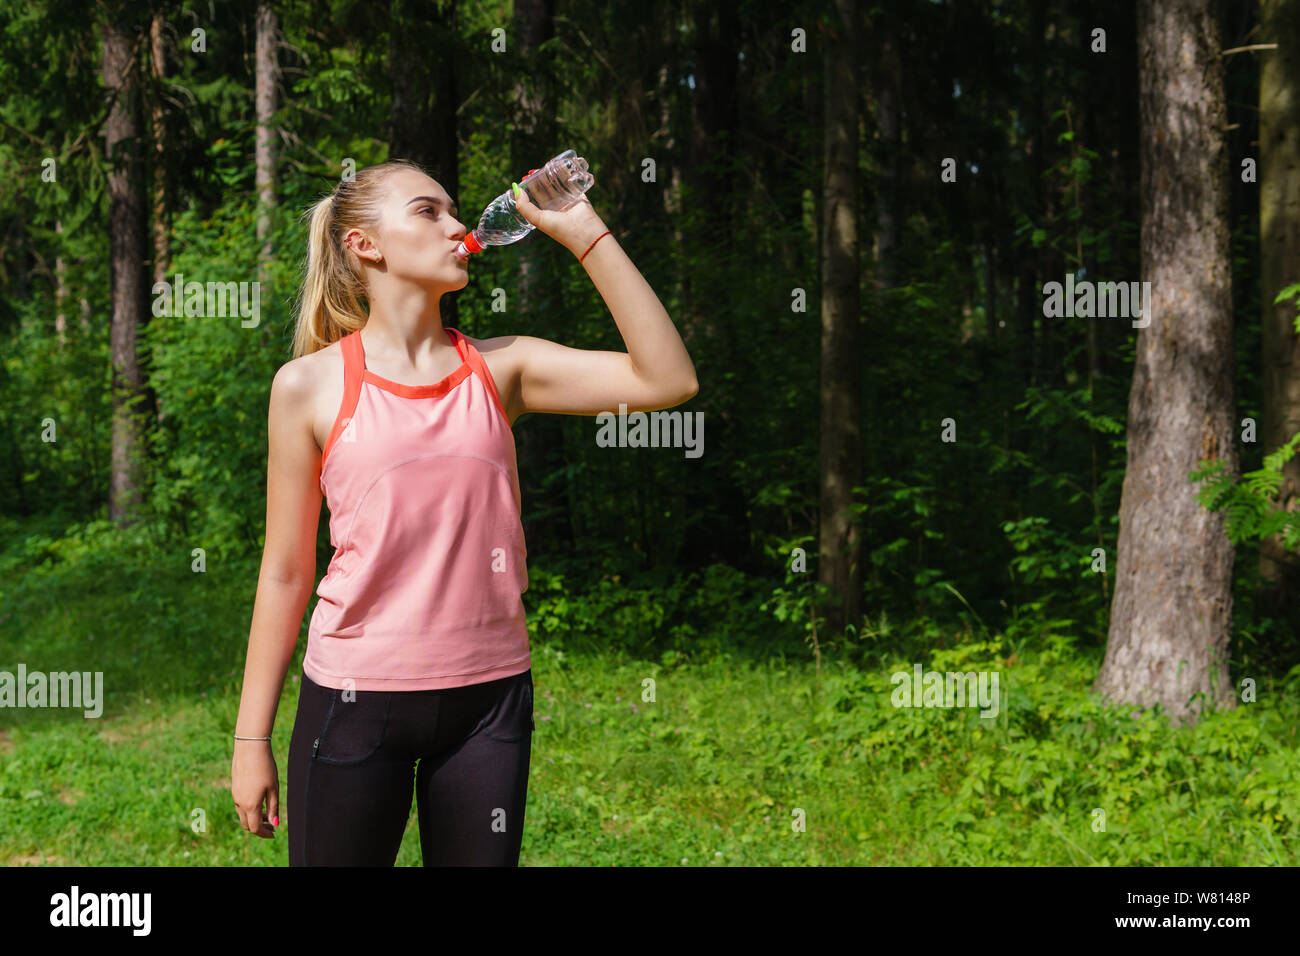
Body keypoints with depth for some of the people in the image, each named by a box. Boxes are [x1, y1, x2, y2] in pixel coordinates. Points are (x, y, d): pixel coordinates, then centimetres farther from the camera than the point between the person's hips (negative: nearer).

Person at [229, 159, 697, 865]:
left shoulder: (498, 368, 4)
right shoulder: (311, 385, -3)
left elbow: (667, 380, -6)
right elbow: (285, 574, 1)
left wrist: (585, 234, -7)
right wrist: (251, 739, 2)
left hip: (490, 699, 3)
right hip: (357, 699, -2)